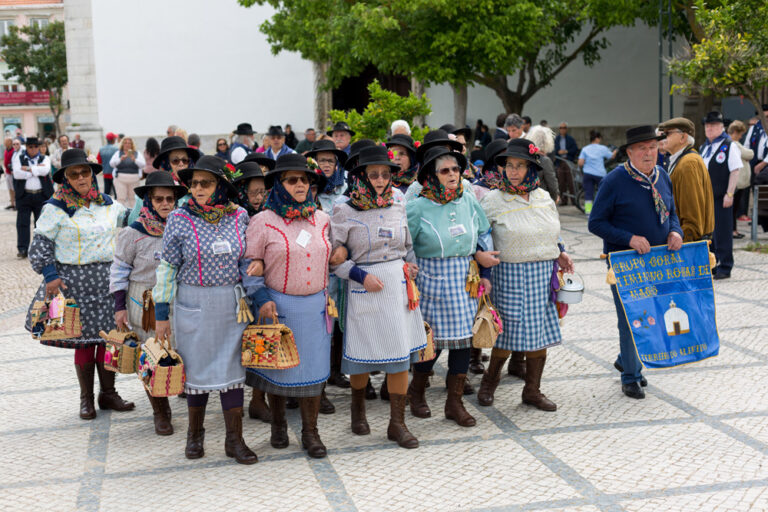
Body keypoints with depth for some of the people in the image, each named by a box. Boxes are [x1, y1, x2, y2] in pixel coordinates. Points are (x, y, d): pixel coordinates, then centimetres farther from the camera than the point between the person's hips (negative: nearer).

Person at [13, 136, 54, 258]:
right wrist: (36, 170, -10)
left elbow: (45, 170, -14)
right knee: (22, 223, -2)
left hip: (41, 195, 0)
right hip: (24, 195, 0)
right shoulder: (19, 159, 7)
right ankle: (22, 249, 2)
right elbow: (17, 174, -10)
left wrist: (28, 169, -11)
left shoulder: (44, 159, 8)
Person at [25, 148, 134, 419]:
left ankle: (108, 393, 20)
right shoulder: (56, 208, -4)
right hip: (75, 281, -4)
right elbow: (40, 245, -4)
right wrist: (50, 275, -13)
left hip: (108, 279, 4)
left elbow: (129, 224, 23)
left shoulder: (108, 204, 8)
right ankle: (86, 398, 15)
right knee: (84, 339, 0)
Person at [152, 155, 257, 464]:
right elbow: (167, 268, -1)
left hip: (233, 306, 2)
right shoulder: (180, 220, -4)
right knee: (198, 367, 7)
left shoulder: (239, 217, 1)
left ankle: (234, 439, 11)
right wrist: (161, 314, -3)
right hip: (194, 305, -1)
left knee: (232, 367, 3)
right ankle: (195, 434, 26)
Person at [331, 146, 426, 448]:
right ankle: (358, 408, 35)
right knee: (362, 354, 7)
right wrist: (360, 275, -15)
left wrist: (411, 264, 2)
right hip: (365, 288, -4)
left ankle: (397, 423, 12)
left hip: (399, 285, 4)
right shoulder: (345, 212, -6)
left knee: (401, 353, 3)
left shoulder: (397, 207, 7)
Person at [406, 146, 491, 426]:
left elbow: (484, 236, 15)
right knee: (433, 339, 1)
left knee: (463, 338, 4)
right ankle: (416, 392, 27)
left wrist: (483, 272, 12)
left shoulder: (469, 201, 5)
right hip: (433, 281, -4)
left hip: (465, 280, 4)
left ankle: (455, 401, 16)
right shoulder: (418, 207, -8)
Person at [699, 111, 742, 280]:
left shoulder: (729, 146, -6)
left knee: (722, 233, -3)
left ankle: (724, 268, 4)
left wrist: (729, 194, -16)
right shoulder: (703, 148, 15)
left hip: (721, 198, -7)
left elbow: (735, 171, -10)